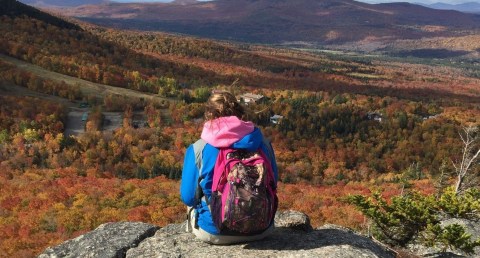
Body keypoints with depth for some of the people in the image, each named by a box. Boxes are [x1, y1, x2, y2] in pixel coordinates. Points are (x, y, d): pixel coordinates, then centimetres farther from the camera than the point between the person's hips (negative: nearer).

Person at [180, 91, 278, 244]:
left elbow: (188, 197, -4)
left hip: (215, 232, -2)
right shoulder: (262, 143, -4)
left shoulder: (198, 149, -11)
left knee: (193, 203, 28)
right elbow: (273, 185, 9)